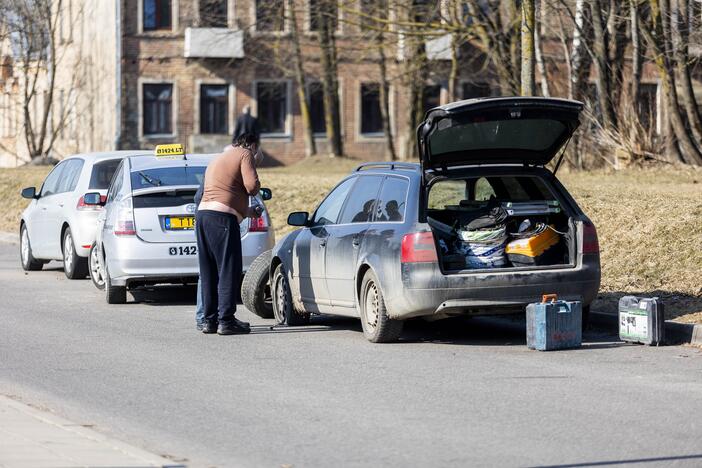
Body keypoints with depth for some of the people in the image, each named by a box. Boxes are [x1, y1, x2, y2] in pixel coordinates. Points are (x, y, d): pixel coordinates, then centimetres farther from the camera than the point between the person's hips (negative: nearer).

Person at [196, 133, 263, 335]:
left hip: (202, 213, 8)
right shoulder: (245, 155, 4)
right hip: (222, 218, -8)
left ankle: (209, 320, 14)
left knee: (209, 272, 13)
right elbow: (252, 186, -8)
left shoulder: (217, 160, 30)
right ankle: (226, 320, -9)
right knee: (228, 271, -6)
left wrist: (246, 211, 36)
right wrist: (254, 164, 12)